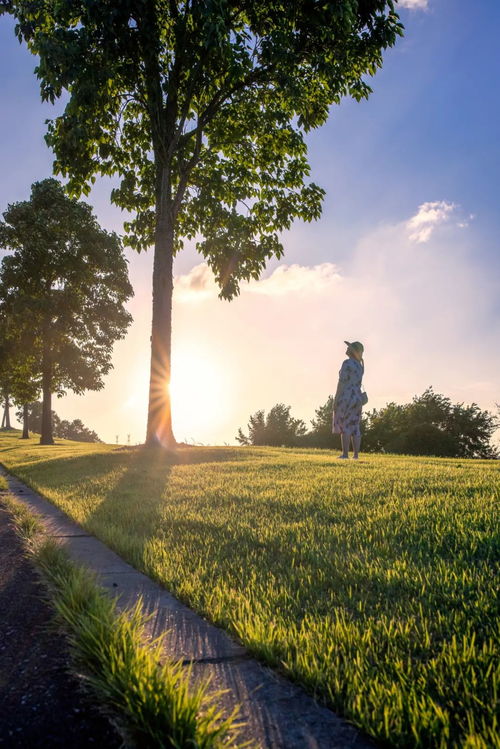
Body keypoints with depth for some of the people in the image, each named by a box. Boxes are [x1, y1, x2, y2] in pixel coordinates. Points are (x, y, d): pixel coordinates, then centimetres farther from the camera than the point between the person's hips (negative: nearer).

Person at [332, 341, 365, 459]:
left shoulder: (347, 363, -11)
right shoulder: (360, 365, 14)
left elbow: (342, 382, -15)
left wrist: (336, 399, -14)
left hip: (346, 397, -7)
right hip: (357, 398, 7)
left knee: (344, 426, -5)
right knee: (355, 427, 7)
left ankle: (345, 454, -7)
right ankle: (356, 454, 5)